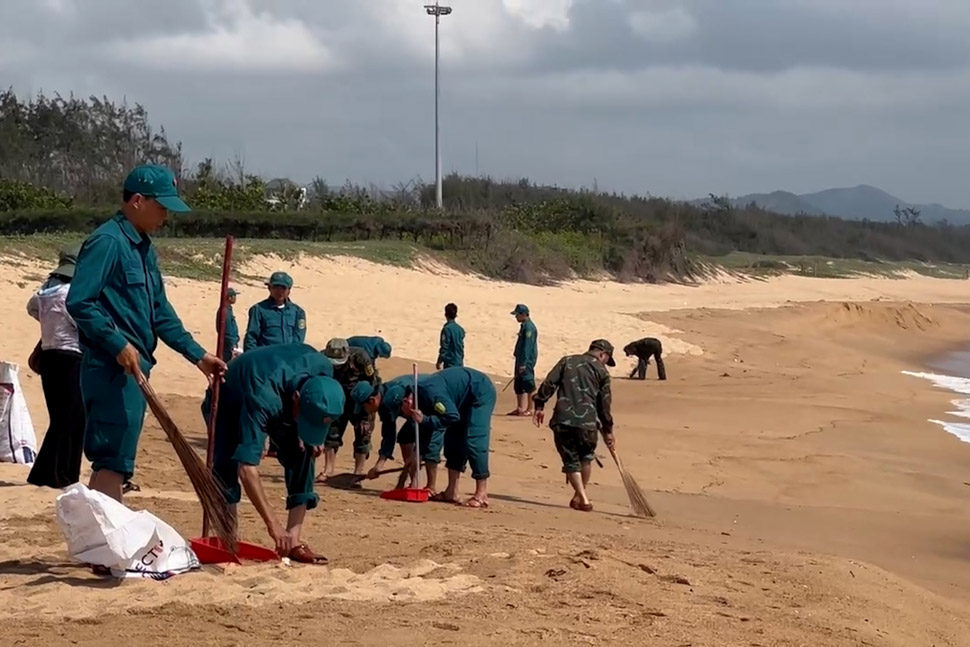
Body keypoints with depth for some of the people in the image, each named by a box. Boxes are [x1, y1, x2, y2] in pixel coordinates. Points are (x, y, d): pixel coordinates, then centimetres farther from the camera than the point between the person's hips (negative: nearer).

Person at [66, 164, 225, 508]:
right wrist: (119, 344, -22)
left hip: (134, 370, 10)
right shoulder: (107, 242, -13)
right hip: (112, 369, -10)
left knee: (112, 460, 12)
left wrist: (197, 354, 17)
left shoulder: (144, 248, 16)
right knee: (114, 461, -10)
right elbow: (78, 302, -20)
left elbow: (160, 311, 21)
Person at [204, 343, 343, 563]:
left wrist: (309, 437, -18)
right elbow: (246, 467, -49)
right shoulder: (262, 399, -47)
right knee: (226, 466, -26)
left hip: (282, 404, 5)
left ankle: (293, 541, -8)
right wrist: (273, 524, -50)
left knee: (303, 454, -11)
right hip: (229, 402, -5)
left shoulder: (324, 371, -31)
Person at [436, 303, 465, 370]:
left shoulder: (447, 329, -13)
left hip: (450, 364, -7)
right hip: (459, 363, 7)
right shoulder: (460, 329, 7)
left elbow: (444, 347, -14)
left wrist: (439, 362, -6)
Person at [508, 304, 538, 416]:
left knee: (528, 386, -7)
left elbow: (527, 346, -21)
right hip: (521, 360, 10)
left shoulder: (529, 327, -16)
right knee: (518, 386, 14)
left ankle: (529, 409, -5)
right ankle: (519, 408, 20)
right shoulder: (524, 326, 15)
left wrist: (524, 363, -24)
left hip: (527, 361, -10)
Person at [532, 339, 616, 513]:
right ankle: (579, 496, 21)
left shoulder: (566, 361, 17)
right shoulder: (601, 371, 10)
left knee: (571, 461, 8)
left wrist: (539, 405, 5)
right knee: (586, 458, 21)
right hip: (587, 421, -1)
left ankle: (583, 498, -4)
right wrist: (607, 430, 14)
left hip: (562, 420, 1)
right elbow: (604, 403, 8)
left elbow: (549, 383, 4)